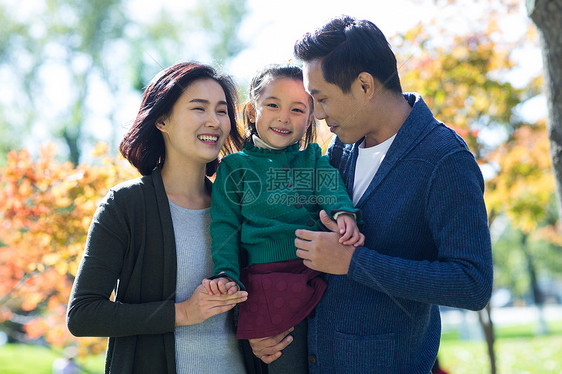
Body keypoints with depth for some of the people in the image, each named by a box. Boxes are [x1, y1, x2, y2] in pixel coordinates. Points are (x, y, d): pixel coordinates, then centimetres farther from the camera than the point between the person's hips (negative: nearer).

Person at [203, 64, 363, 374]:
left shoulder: (314, 158, 17)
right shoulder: (235, 166, 10)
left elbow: (332, 187, -4)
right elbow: (225, 225, 5)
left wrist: (344, 213, -26)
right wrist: (226, 274, -10)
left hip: (322, 276, 3)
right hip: (272, 283, -3)